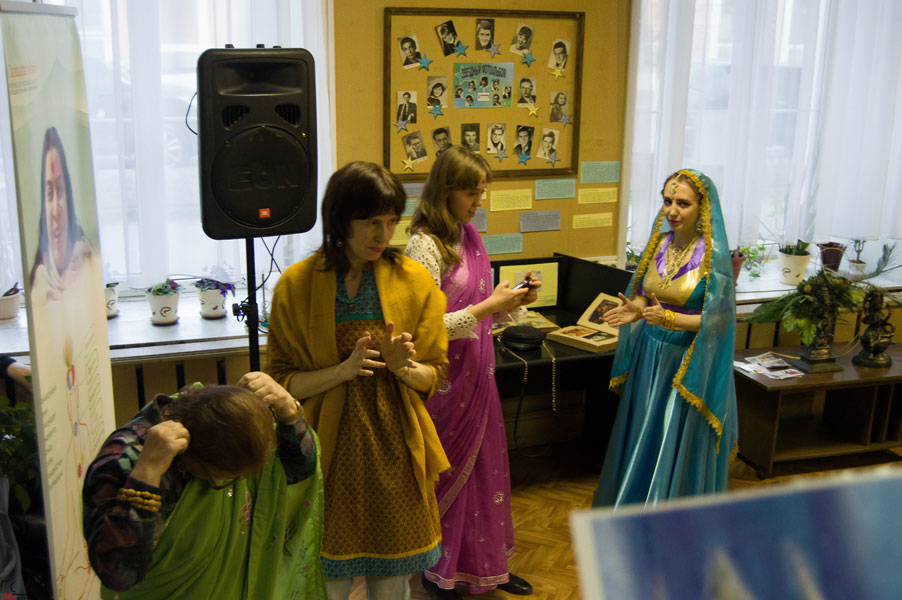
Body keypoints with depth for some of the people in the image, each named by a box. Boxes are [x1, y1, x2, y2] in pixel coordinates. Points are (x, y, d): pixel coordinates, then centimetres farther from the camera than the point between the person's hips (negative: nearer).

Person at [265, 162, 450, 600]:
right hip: (329, 452, -1)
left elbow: (434, 376, 5)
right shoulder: (296, 285, -6)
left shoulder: (413, 280, 0)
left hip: (394, 448, 2)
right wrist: (342, 371, -19)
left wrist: (403, 367, -17)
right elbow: (281, 383, -3)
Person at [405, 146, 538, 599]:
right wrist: (489, 306, -22)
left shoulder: (468, 236, 7)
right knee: (448, 473, 7)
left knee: (484, 466, 16)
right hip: (446, 377, -8)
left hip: (477, 371, 8)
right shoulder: (424, 244, -18)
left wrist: (513, 300, -3)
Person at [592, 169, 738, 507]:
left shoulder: (713, 255, -16)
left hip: (688, 362, -6)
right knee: (642, 437, 17)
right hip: (649, 355, 6)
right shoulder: (659, 243, 2)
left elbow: (718, 318, -16)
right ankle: (634, 502, 36)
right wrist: (637, 309, -7)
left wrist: (670, 319, -27)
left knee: (677, 447, 5)